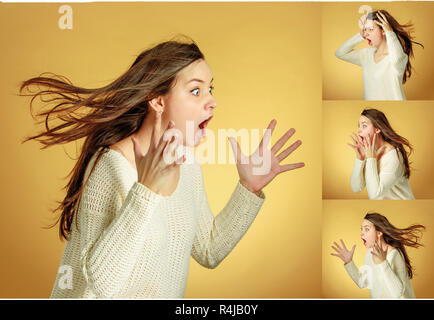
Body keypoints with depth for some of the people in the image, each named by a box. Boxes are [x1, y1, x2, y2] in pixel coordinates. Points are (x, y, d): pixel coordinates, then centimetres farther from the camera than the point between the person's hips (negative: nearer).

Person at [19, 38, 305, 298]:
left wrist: (250, 188, -1)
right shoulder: (111, 166, -18)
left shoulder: (187, 164, 1)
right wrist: (147, 190, -32)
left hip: (168, 296, 4)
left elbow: (209, 251, 6)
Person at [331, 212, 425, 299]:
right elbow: (362, 283, 9)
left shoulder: (394, 255, -18)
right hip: (377, 297, 5)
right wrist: (348, 262, -2)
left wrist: (382, 263, -35)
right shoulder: (370, 253, 2)